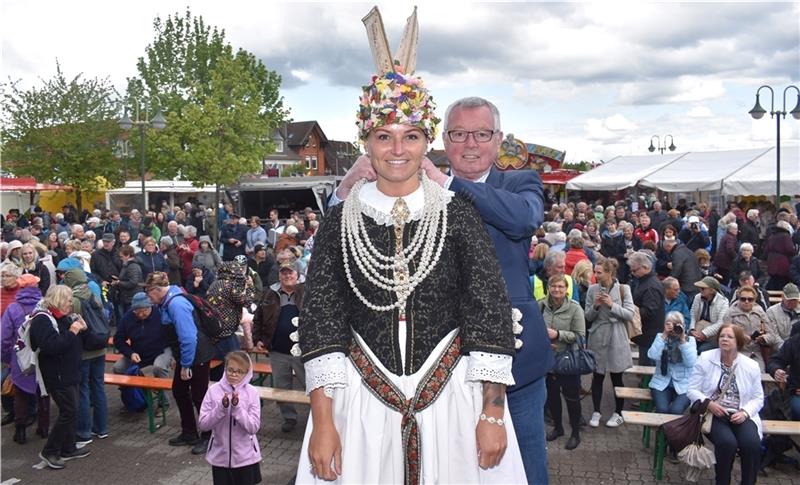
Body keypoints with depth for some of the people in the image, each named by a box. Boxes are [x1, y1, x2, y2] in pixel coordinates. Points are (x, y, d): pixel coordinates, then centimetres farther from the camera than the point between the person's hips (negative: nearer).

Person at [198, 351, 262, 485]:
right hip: (220, 456, 1)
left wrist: (237, 407, -26)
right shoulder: (214, 391, -8)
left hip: (245, 457, -1)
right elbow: (202, 424, -10)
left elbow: (254, 427, -15)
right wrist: (221, 408, -23)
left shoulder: (252, 393, -10)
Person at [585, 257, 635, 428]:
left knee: (617, 377, 10)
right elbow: (588, 317, 2)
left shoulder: (623, 289, -5)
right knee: (597, 376, 7)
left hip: (616, 339, -1)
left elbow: (629, 314, -9)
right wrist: (595, 306, -16)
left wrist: (612, 305, -19)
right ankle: (596, 412, 19)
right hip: (597, 337, 2)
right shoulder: (592, 289, -2)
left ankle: (618, 413, 25)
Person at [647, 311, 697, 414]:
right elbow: (652, 356, -11)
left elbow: (690, 363, -10)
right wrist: (664, 336, -11)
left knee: (675, 410, -27)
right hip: (661, 383, 1)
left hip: (683, 385, -1)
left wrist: (683, 340, -13)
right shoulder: (661, 337, 7)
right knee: (662, 409, -26)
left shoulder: (690, 340, 6)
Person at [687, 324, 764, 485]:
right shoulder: (705, 359, -1)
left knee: (752, 444, -27)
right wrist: (709, 404, -17)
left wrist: (745, 412, -11)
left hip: (740, 415, 2)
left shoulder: (751, 366, 4)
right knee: (727, 442, -30)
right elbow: (692, 390, 1)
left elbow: (758, 398, 8)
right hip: (713, 413, -2)